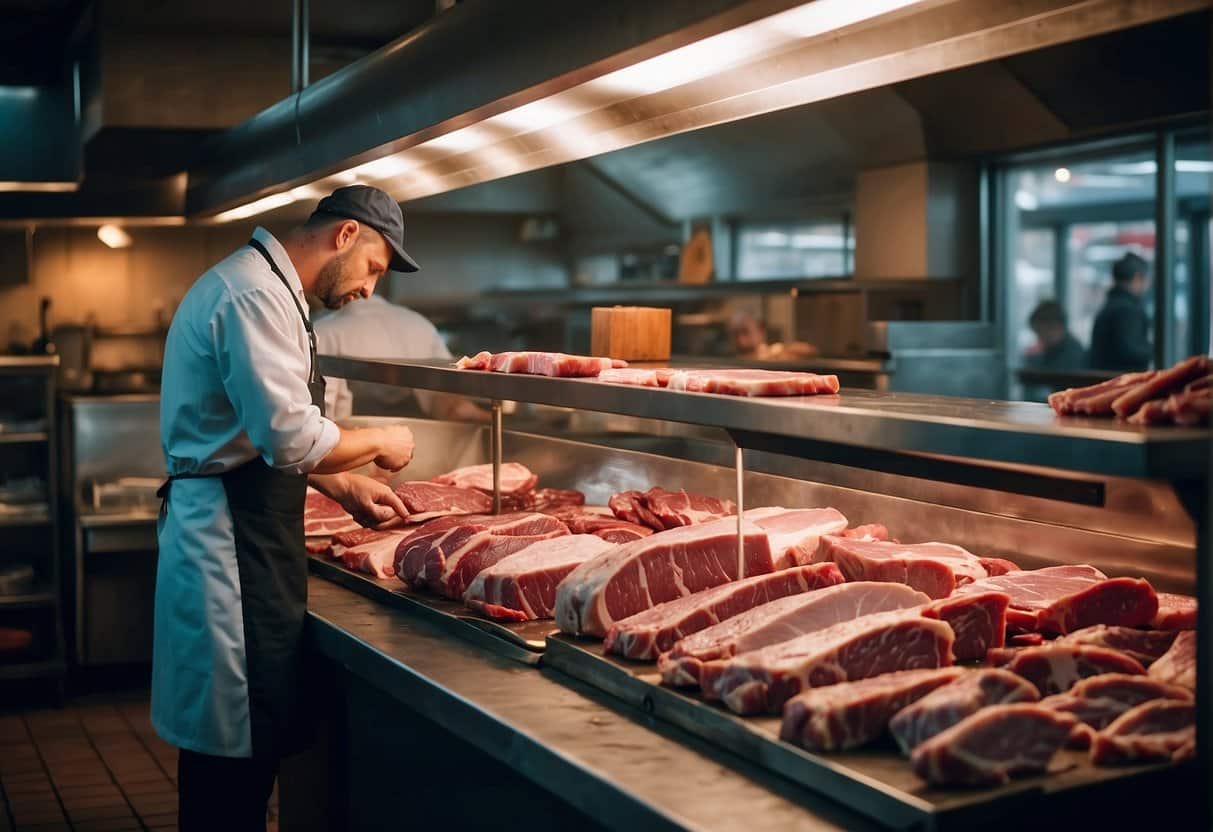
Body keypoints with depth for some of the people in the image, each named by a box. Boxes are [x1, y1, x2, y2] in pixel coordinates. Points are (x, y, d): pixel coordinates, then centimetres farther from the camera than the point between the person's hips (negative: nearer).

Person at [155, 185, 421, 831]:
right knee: (238, 748, -2)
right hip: (231, 539, -11)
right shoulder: (254, 293, -17)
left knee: (236, 741, 15)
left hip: (240, 529, 11)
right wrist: (379, 443, -8)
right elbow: (293, 439, -24)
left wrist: (347, 489, 19)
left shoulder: (261, 286, 18)